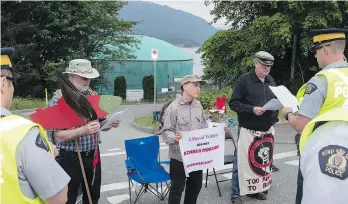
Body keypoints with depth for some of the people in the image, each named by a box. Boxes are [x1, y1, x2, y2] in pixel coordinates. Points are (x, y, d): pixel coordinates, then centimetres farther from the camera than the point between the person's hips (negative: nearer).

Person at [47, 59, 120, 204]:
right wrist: (84, 130, -32)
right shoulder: (58, 100, -14)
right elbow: (58, 136, -19)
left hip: (93, 155, 6)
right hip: (70, 158, -5)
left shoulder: (93, 95, 4)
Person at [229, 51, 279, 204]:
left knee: (262, 161, 13)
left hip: (267, 130, 6)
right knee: (242, 161, -1)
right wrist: (251, 109, -22)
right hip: (248, 129, -6)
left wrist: (274, 118, 0)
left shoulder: (271, 80, 10)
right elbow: (233, 103, -10)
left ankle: (255, 189, 28)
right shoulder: (244, 80, -8)